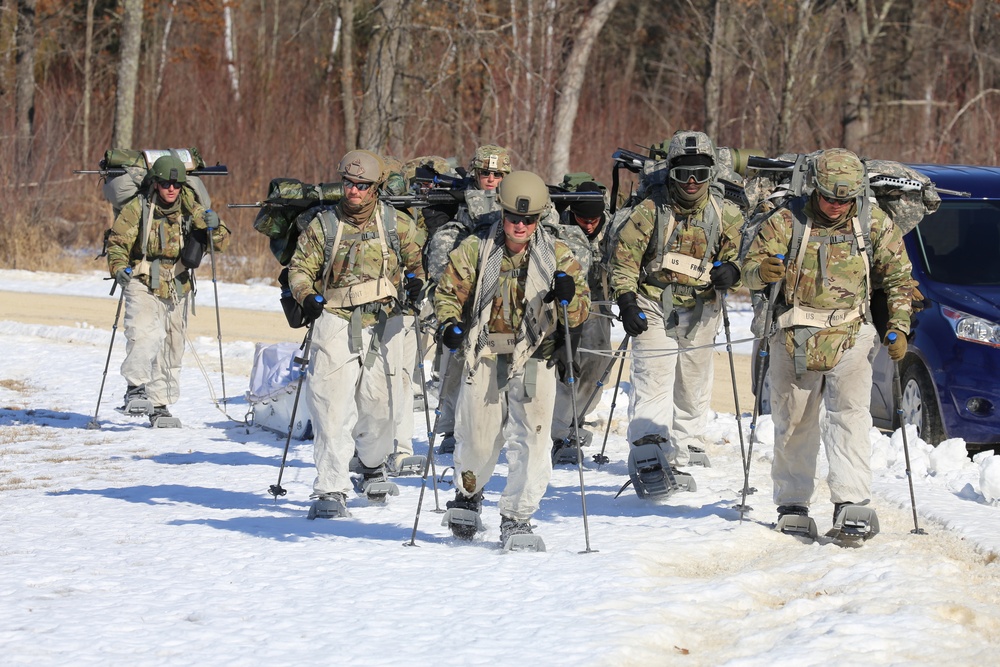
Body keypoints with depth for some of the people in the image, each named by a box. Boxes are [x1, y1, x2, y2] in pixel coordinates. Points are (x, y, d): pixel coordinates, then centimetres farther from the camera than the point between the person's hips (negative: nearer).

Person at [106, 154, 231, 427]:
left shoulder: (191, 210, 2)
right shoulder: (137, 209, -6)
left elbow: (221, 242, 3)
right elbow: (117, 241, -2)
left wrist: (214, 228, -19)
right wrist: (119, 267, -19)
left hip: (177, 289, 4)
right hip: (143, 285, -4)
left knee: (171, 349, 10)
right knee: (143, 335, -28)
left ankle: (160, 406, 20)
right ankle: (136, 389, -28)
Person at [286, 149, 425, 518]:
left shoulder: (396, 224, 6)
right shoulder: (323, 224, 3)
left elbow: (416, 259, 18)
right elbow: (301, 267, 7)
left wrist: (415, 281, -4)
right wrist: (307, 297, -12)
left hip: (382, 324, 2)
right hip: (336, 321, -2)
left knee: (378, 403, 7)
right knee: (333, 405, -14)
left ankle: (373, 468, 38)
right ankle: (331, 490, -15)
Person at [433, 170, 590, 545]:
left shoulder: (557, 256, 0)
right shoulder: (476, 251, -1)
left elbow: (578, 316, -2)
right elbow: (449, 291, 5)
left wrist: (568, 298, -25)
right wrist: (450, 324, -15)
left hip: (534, 359, 0)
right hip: (483, 358, 0)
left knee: (531, 439, -10)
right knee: (477, 440, 8)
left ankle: (516, 518, 0)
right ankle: (468, 495, 38)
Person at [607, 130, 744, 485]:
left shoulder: (725, 214, 1)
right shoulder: (651, 209, -6)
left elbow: (741, 253, 8)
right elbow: (624, 255, -2)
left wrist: (731, 271, -16)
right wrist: (626, 300, -12)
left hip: (700, 312, 3)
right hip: (654, 308, -3)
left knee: (693, 388, 12)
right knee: (653, 382, -16)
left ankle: (682, 458, 26)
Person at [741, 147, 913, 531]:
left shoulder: (874, 223, 3)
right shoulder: (787, 222, -2)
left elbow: (898, 277, 10)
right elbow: (750, 270, -5)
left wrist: (898, 327, 0)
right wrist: (762, 272, -29)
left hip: (850, 336, 0)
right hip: (794, 338, 0)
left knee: (850, 415, -14)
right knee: (793, 422, 6)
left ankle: (851, 502, -19)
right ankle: (792, 503, 18)